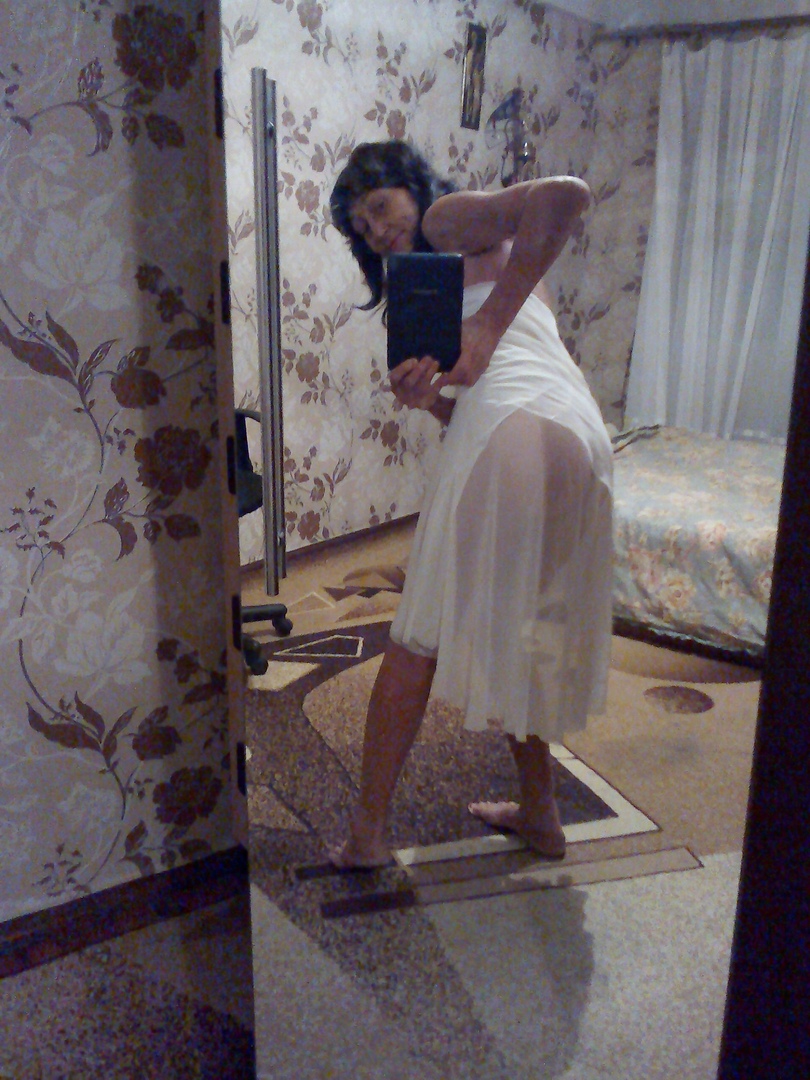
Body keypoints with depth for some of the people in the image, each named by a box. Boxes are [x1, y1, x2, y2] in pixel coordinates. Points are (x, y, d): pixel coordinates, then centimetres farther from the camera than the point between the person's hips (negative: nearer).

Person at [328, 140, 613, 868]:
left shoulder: (451, 220, 10)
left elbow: (567, 193, -11)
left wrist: (488, 324, -15)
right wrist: (426, 397, -2)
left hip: (515, 429, -9)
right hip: (585, 440, 9)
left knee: (419, 641, 0)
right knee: (524, 636, 22)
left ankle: (368, 833, 9)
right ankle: (540, 814, 32)